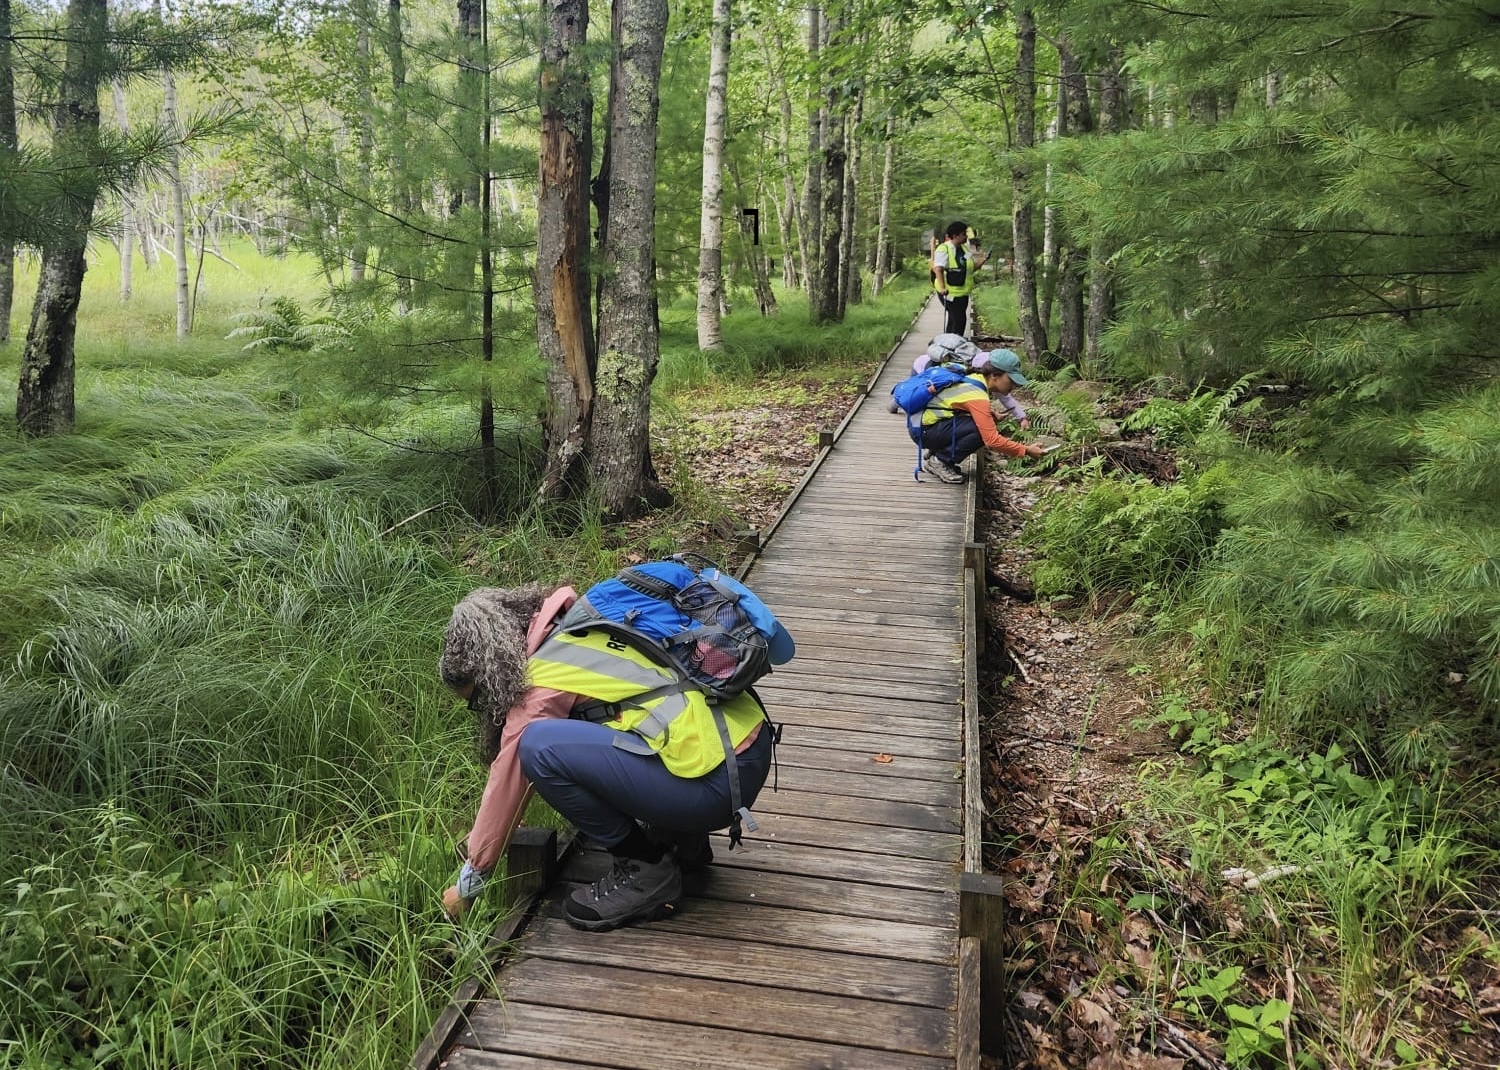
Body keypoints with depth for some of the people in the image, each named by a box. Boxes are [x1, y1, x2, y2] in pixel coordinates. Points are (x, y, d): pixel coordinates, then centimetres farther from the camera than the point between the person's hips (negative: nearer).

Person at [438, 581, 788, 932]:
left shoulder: (542, 685, -8)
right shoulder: (575, 628, 15)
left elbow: (506, 787, 2)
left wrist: (465, 887, 16)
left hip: (718, 781, -9)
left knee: (540, 747, -14)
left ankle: (645, 871, 0)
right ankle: (684, 840, 22)